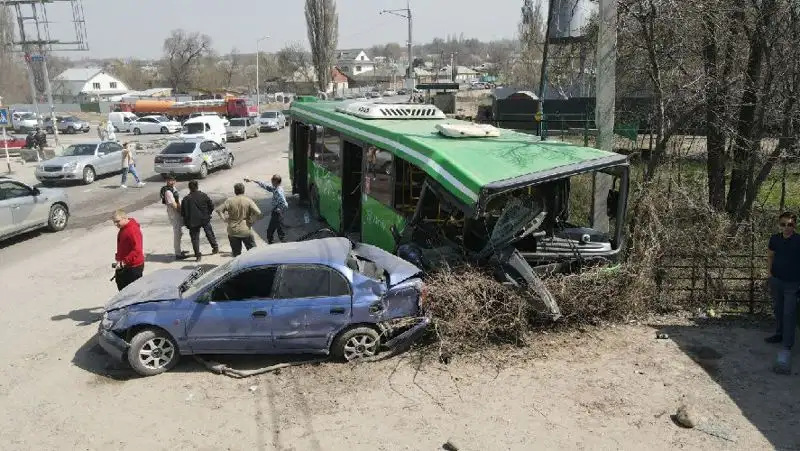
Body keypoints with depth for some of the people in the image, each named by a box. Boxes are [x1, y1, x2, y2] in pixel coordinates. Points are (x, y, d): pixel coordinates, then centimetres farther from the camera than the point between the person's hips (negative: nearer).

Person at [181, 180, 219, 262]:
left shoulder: (186, 199, -7)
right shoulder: (204, 196, -7)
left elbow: (182, 213, -3)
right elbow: (211, 206, -2)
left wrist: (187, 220, 13)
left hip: (193, 222, -1)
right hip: (205, 219, 1)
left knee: (195, 238, 6)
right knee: (209, 233, 21)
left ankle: (198, 255, 3)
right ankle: (215, 247, 33)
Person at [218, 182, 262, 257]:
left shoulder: (230, 200, -5)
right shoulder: (248, 200, -8)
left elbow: (220, 210, -7)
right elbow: (258, 212, -18)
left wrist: (226, 219, 2)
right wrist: (251, 221, -5)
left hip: (233, 232, 2)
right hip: (246, 231, -2)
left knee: (236, 253, 14)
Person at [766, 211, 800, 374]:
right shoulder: (775, 239, -4)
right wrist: (770, 274, 7)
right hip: (776, 281, 4)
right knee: (778, 309, 19)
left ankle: (787, 346, -1)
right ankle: (779, 334, 38)